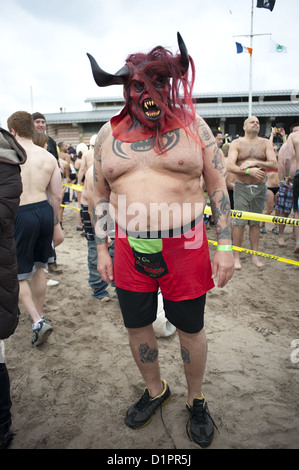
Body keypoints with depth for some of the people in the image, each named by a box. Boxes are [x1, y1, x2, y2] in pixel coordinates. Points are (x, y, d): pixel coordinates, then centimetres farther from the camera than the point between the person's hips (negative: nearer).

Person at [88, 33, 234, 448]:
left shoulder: (192, 125, -1)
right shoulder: (109, 134, 5)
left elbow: (217, 186, 0)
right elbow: (100, 194, 11)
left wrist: (225, 246, -5)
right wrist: (102, 249, 8)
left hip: (185, 249, -2)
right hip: (130, 251, 3)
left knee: (190, 329, 12)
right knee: (136, 326, 16)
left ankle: (196, 400, 40)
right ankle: (155, 390, 44)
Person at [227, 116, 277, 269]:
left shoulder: (265, 143, 7)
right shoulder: (236, 143, 1)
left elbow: (274, 165, -4)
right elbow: (230, 166, -11)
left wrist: (254, 162, -17)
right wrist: (249, 171, -23)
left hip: (260, 188, 3)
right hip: (242, 187, -2)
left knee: (255, 223, 9)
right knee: (239, 223, -3)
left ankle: (254, 254, 20)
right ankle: (237, 256, 7)